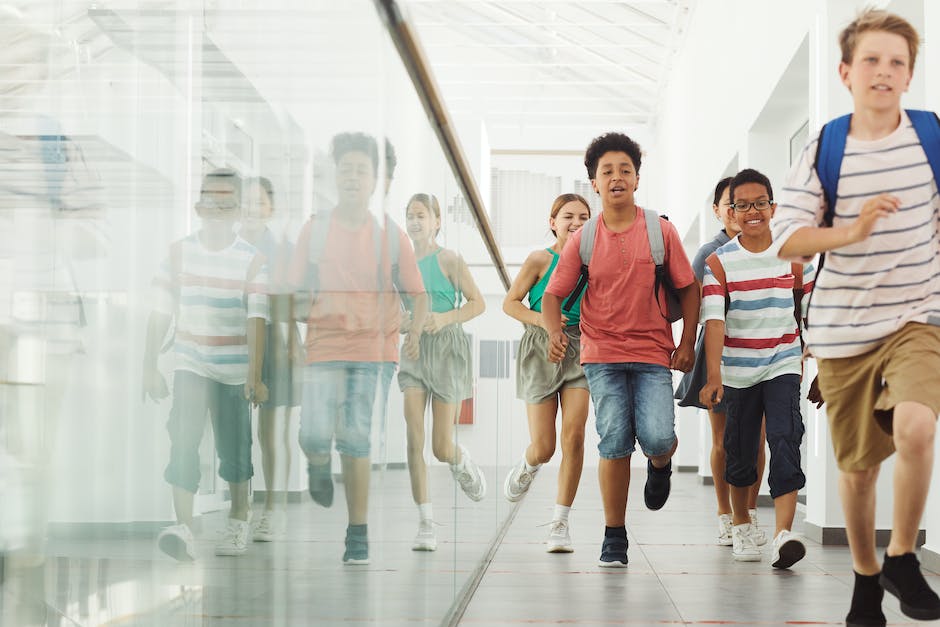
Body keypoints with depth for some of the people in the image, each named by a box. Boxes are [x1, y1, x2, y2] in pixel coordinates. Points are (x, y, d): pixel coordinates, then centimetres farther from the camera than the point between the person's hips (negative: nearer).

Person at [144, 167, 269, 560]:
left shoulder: (252, 260, -5)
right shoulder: (178, 253, 1)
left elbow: (256, 320, -12)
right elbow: (160, 314, 5)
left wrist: (255, 376, -19)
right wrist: (149, 366, 4)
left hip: (234, 369, -1)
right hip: (189, 365, 1)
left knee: (233, 447, 10)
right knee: (183, 440, -16)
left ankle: (238, 520, 32)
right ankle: (183, 528, -20)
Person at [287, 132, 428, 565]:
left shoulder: (390, 236, 5)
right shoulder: (314, 230, 6)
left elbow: (417, 292, 8)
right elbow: (294, 289, 11)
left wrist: (414, 333, -8)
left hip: (375, 348, 0)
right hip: (323, 346, 0)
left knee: (356, 439, -3)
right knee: (315, 436, -12)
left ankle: (358, 534, 6)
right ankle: (319, 467, 26)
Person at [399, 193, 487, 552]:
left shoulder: (449, 260, -5)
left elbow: (477, 303, -5)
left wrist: (445, 318, -18)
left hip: (447, 350, -3)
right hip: (413, 350, 4)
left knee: (442, 448, -1)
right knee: (414, 439, -11)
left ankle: (462, 463, 39)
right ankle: (425, 525, -5)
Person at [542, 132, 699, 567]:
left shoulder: (661, 231, 1)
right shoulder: (583, 239, 2)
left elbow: (688, 287, 7)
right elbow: (553, 294, 5)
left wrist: (687, 343, 1)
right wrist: (554, 332, -15)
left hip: (653, 355, 0)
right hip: (602, 354, 0)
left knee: (657, 438, -17)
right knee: (614, 443, -8)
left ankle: (661, 464, 23)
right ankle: (614, 537, 6)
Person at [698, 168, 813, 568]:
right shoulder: (719, 262, -5)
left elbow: (812, 312, 10)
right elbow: (713, 319, -15)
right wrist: (714, 375, -26)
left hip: (783, 363, 0)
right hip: (738, 369, 0)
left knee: (785, 441, -17)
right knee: (740, 451, 9)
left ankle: (784, 534, -25)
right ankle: (741, 526, 30)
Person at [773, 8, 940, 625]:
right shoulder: (824, 149, -5)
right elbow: (787, 240, -11)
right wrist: (850, 231, -25)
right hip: (844, 325, 1)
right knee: (859, 464, 10)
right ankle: (865, 577, 33)